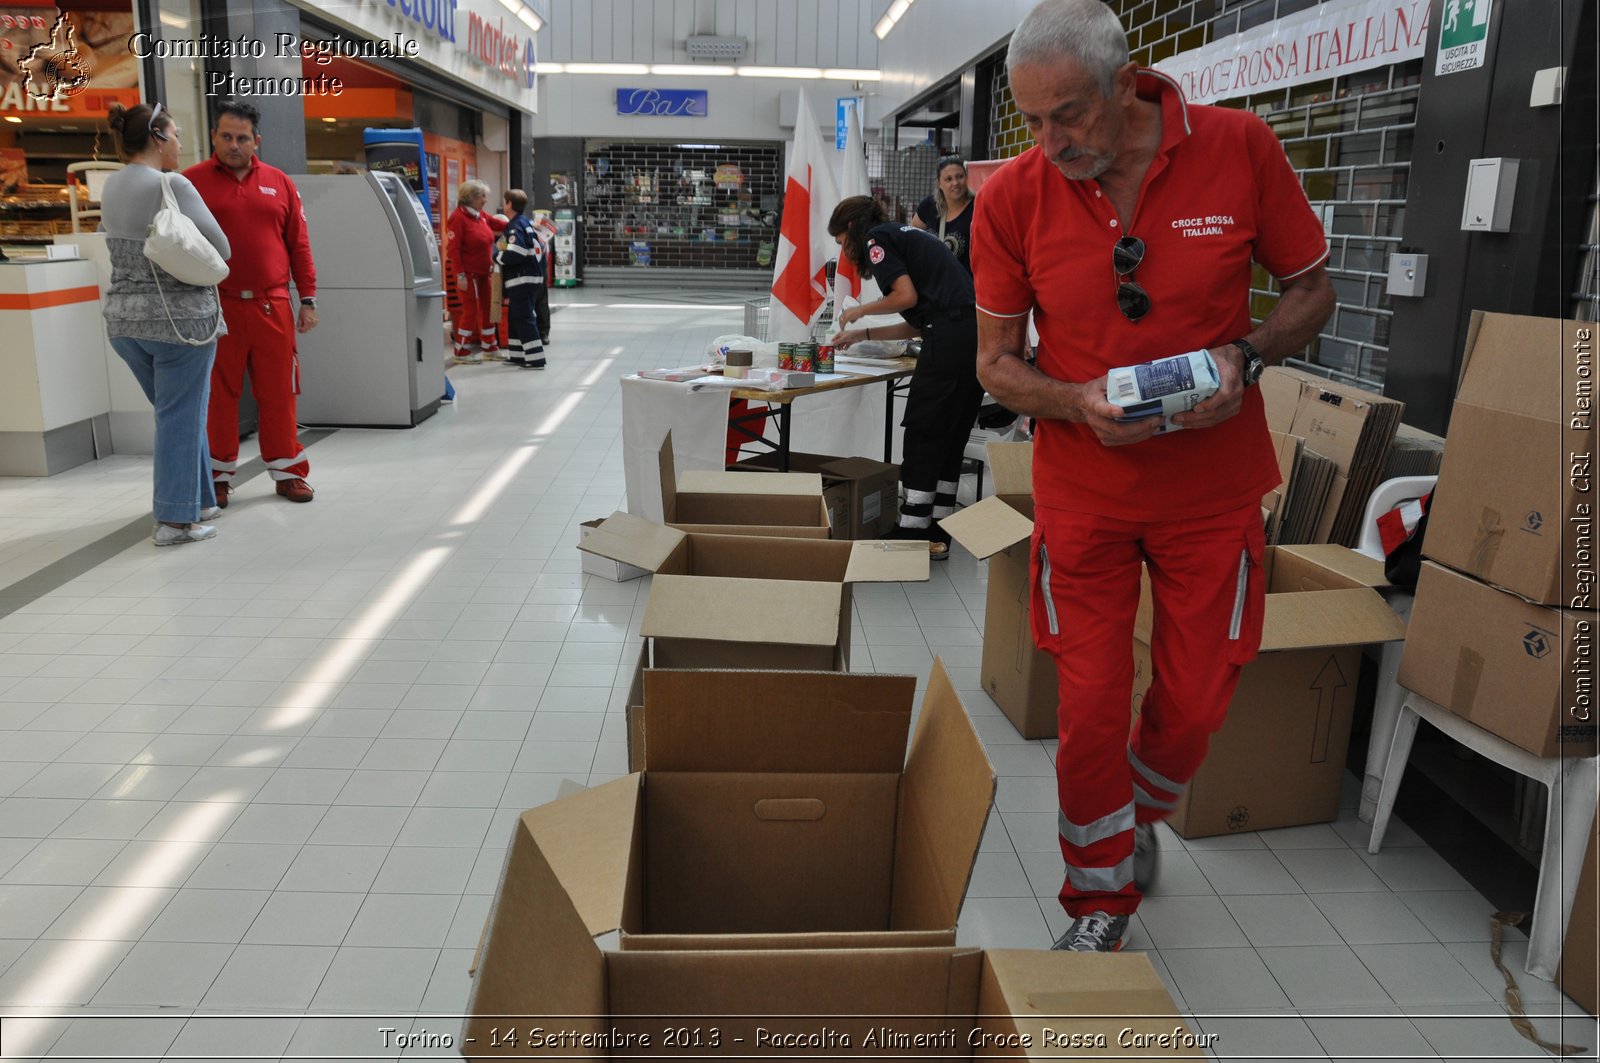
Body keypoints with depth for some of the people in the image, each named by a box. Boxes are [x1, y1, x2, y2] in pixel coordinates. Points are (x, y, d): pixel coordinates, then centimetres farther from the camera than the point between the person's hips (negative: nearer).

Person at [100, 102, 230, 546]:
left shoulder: (112, 186, 10)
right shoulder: (172, 187, -14)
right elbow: (219, 250, -9)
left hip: (124, 319, 8)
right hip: (179, 318, -8)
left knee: (178, 414, 18)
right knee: (181, 419, -1)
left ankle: (198, 501, 26)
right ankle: (175, 520, 2)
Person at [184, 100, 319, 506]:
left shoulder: (279, 183, 10)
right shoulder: (192, 181, 3)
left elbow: (299, 245, 10)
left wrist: (308, 299, 6)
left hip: (272, 306, 2)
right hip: (216, 307, -2)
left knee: (279, 392, 6)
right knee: (218, 394, 5)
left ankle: (287, 471, 18)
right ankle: (218, 476, 17)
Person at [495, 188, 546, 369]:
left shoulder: (515, 227, -14)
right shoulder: (528, 223, 14)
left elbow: (515, 254, -25)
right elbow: (540, 247, 19)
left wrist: (497, 257, -7)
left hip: (522, 280, -10)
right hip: (535, 276, 10)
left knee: (523, 318, -9)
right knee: (515, 316, 18)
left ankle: (535, 359, -11)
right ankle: (517, 354, 23)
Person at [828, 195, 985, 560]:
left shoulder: (878, 238, 3)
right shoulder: (908, 234, 29)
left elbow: (907, 296, -11)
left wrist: (861, 310, 5)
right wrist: (862, 335, 29)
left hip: (952, 336, -9)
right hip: (979, 333, 9)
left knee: (922, 435, -2)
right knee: (952, 439, 12)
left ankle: (912, 535, 1)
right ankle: (938, 536, 16)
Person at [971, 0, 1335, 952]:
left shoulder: (1241, 148, -11)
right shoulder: (1013, 197, -10)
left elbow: (1313, 290, 2)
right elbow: (996, 361, -2)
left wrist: (1245, 357, -19)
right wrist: (1079, 402, -22)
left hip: (1213, 488, 1)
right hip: (1082, 491, 0)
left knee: (1196, 704, 11)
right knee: (1091, 707, 3)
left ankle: (1142, 821, 46)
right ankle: (1102, 903, 28)